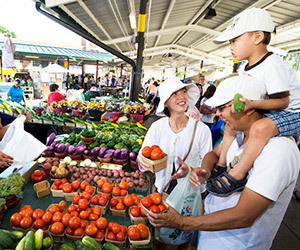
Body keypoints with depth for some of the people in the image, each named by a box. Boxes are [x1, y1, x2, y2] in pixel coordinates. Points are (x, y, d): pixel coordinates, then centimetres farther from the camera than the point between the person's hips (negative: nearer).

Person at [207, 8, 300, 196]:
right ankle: (222, 165, 13)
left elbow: (283, 101, -26)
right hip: (266, 114, 10)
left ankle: (237, 176, -27)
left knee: (260, 128, -38)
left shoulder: (272, 65, -22)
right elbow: (243, 98, 12)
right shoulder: (245, 70, 6)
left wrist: (252, 104, -38)